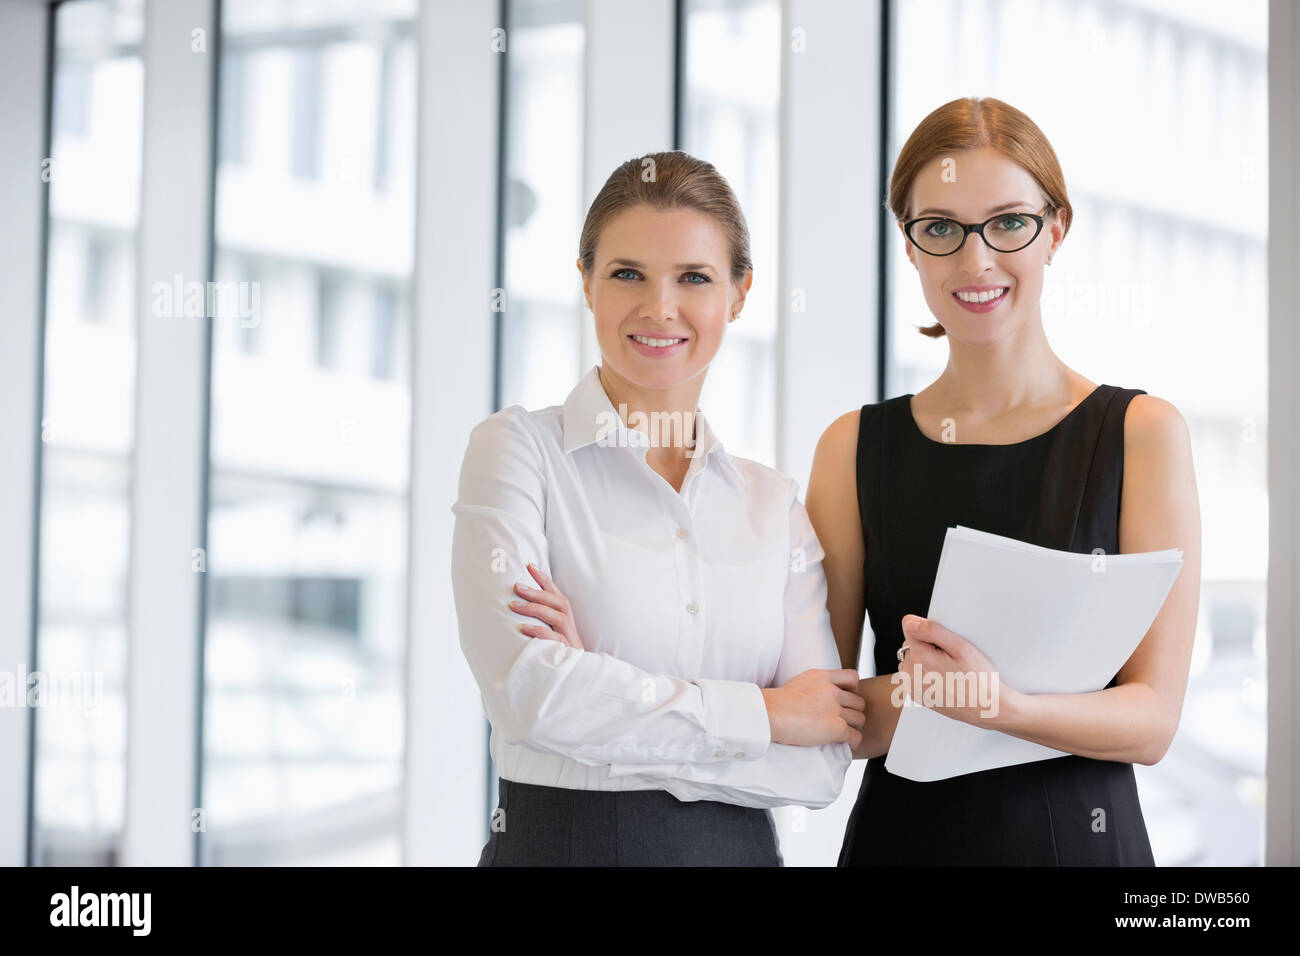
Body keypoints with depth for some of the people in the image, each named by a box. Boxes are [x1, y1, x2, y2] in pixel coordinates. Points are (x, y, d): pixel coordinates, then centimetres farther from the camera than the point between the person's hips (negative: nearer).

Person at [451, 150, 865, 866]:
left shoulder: (777, 505, 7)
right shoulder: (519, 450, -3)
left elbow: (821, 765, -3)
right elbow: (528, 688, -16)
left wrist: (604, 692, -15)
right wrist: (764, 712, -10)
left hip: (738, 845, 3)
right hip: (559, 840, -3)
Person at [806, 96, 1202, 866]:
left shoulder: (1143, 432, -6)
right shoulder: (854, 447, 0)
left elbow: (1153, 719, -10)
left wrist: (1001, 704, -27)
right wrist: (934, 686, -22)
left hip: (1079, 833, -1)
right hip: (899, 834, 1)